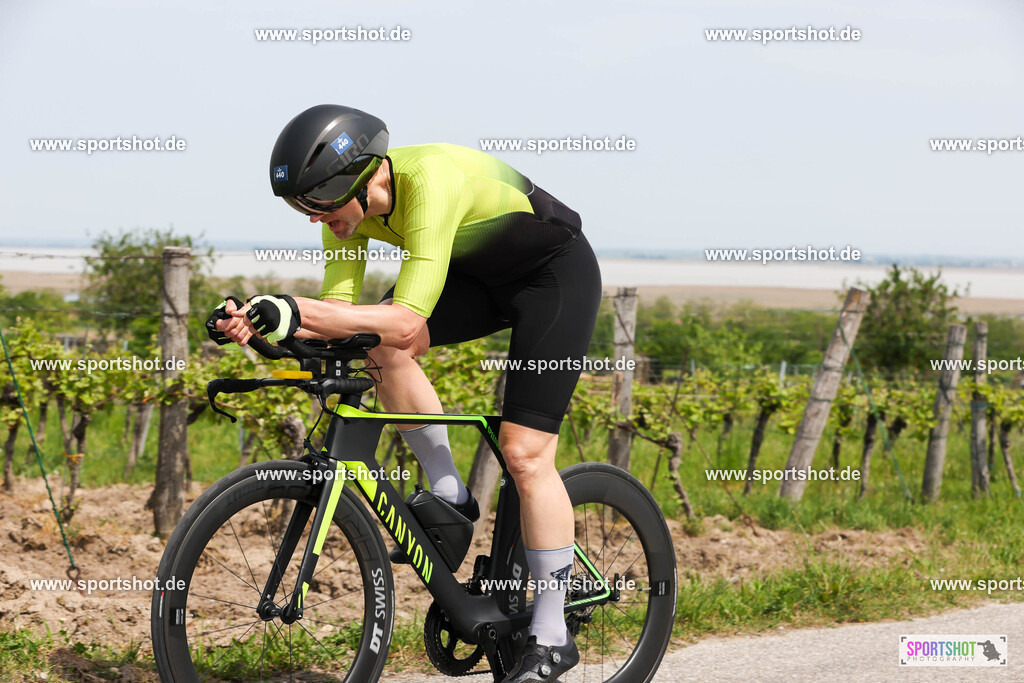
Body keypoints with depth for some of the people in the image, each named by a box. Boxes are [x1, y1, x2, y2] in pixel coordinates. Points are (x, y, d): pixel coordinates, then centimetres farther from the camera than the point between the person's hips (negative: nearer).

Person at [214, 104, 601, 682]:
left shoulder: (430, 181, -37)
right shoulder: (350, 203, -14)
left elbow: (407, 323, -41)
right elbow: (341, 312, -13)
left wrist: (297, 311, -48)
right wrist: (264, 321, -30)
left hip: (556, 271, -7)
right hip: (479, 274, 7)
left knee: (524, 452, -12)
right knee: (382, 346, -19)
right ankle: (450, 496, 1)